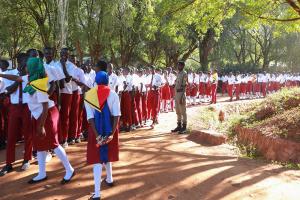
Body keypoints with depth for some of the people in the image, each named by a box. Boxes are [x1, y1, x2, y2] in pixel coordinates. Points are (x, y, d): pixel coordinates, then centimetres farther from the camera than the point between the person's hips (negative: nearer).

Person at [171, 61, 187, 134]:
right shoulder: (178, 73, 14)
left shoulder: (184, 74, -11)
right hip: (176, 93, 8)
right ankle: (179, 126, 23)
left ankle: (184, 127, 6)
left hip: (181, 93, -8)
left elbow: (184, 86, -16)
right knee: (178, 112, 14)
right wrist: (175, 95, 14)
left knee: (183, 111, -1)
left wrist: (182, 97, -20)